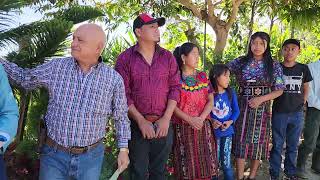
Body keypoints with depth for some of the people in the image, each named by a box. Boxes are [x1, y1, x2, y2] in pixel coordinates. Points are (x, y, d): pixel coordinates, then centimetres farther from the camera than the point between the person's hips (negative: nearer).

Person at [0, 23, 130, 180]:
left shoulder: (114, 79, -7)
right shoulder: (56, 67, -4)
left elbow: (121, 116, 3)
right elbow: (24, 79, 11)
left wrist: (124, 149, 1)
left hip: (91, 156, -1)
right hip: (54, 154, 1)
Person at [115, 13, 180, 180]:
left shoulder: (167, 57, 5)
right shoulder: (125, 58, -3)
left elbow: (175, 88, 2)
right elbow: (123, 94, -7)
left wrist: (166, 119, -7)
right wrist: (141, 121, -12)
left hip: (163, 125, 2)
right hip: (136, 125, -2)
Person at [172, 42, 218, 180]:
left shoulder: (203, 77, 9)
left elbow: (210, 100, 4)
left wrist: (201, 118, -12)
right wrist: (190, 119, -17)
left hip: (204, 126, 3)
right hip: (183, 127, -3)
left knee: (206, 162, 6)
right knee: (186, 164, 3)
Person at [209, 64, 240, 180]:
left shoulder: (231, 93, 0)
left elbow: (236, 111, 4)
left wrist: (230, 122, -12)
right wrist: (211, 120, -20)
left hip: (227, 131, 2)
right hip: (213, 132, -2)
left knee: (226, 162, 8)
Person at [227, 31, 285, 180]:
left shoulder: (274, 65, 0)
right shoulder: (240, 62, 1)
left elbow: (279, 90, 0)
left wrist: (261, 98, -14)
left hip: (262, 109, 0)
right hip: (242, 108, 0)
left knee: (258, 142, 8)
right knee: (241, 142, 2)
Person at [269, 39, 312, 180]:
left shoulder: (303, 69, 2)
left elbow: (306, 88, 14)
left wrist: (302, 103, 6)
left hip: (297, 114, 2)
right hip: (279, 113, -2)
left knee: (293, 145, 13)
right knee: (277, 145, 6)